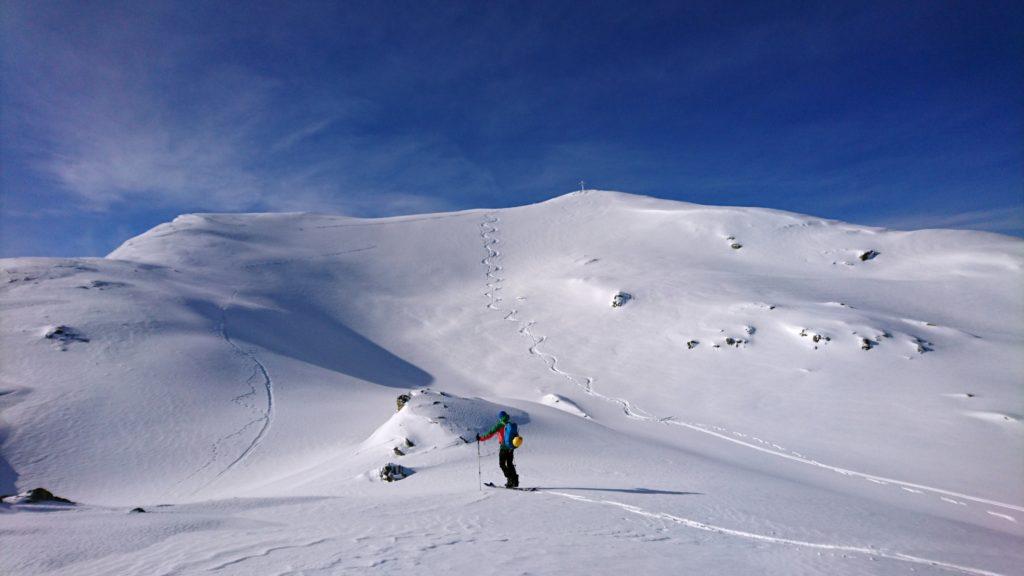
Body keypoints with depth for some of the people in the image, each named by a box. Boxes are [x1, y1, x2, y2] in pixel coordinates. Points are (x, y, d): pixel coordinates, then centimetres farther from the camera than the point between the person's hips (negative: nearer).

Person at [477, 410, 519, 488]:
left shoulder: (500, 425, -7)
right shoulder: (512, 425, 9)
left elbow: (490, 433, -10)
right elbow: (516, 436, 21)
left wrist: (481, 438, -2)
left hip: (504, 447, -6)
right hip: (511, 447, 6)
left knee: (502, 464, 4)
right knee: (510, 464, 18)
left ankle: (510, 480, -6)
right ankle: (515, 481, 15)